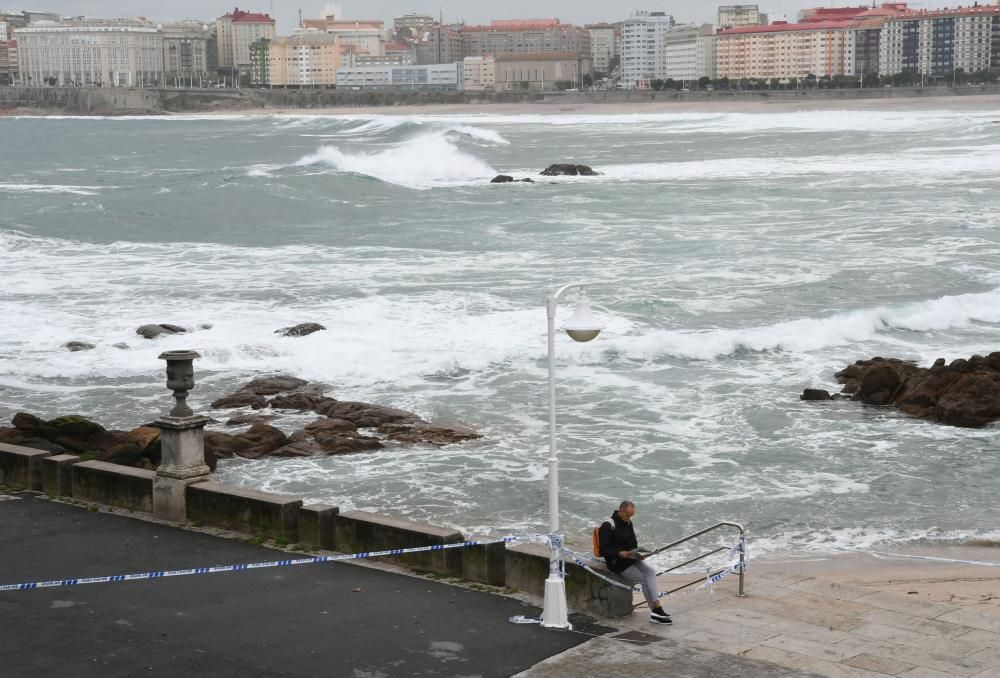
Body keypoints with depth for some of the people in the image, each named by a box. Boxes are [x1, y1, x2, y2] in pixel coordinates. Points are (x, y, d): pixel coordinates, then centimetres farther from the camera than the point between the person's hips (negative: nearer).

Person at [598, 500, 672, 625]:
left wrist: (637, 552, 3)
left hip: (630, 558, 7)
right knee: (645, 579, -18)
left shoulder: (628, 523, 14)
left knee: (650, 571, -20)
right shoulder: (608, 526, -11)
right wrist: (620, 553, -28)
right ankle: (656, 611, -10)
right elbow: (604, 550, -14)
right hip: (617, 563, -7)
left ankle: (657, 609, -26)